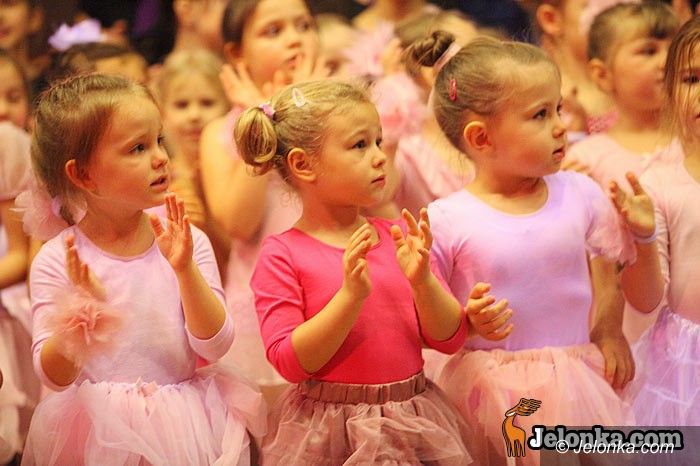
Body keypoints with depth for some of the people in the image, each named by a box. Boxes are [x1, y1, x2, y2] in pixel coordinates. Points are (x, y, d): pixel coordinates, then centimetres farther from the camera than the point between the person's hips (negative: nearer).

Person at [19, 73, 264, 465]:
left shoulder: (189, 243, -2)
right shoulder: (58, 261, -7)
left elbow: (214, 346, -7)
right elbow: (55, 377, -9)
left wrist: (185, 270, -19)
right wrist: (78, 309, -26)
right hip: (98, 432, -2)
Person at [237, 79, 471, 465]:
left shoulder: (399, 237, 3)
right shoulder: (282, 255, -9)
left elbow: (449, 339, 3)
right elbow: (289, 362, -16)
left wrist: (422, 281, -15)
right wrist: (351, 295, -25)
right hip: (328, 434, -4)